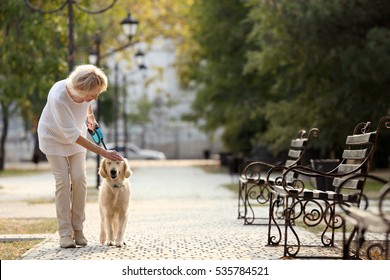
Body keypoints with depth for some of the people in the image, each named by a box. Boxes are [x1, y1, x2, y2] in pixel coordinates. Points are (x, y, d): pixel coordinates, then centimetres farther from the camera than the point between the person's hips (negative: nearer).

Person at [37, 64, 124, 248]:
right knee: (63, 181, -12)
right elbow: (72, 135, -33)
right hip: (54, 136, -5)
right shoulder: (58, 98, -40)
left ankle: (78, 228, 2)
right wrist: (103, 152, -33)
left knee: (79, 178, -6)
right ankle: (65, 233, -8)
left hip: (75, 134, 5)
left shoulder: (85, 89, -24)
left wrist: (91, 116, 19)